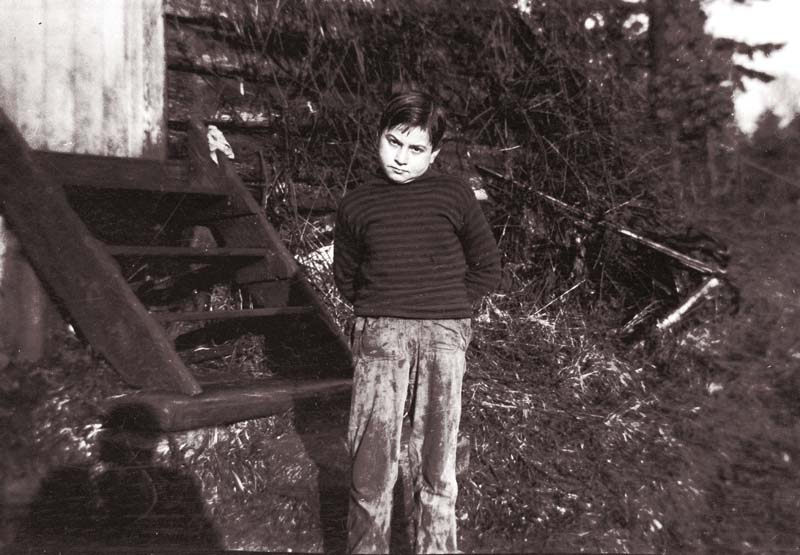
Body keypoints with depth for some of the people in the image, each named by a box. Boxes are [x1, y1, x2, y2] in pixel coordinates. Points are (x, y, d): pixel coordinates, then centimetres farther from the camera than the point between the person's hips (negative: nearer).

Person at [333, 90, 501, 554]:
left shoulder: (454, 195, 2)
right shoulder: (358, 204, 6)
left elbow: (488, 268, 8)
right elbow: (346, 276, 18)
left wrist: (448, 310, 3)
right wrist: (377, 311, 7)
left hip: (444, 334, -1)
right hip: (380, 333, 1)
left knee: (436, 460, 7)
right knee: (371, 455, -1)